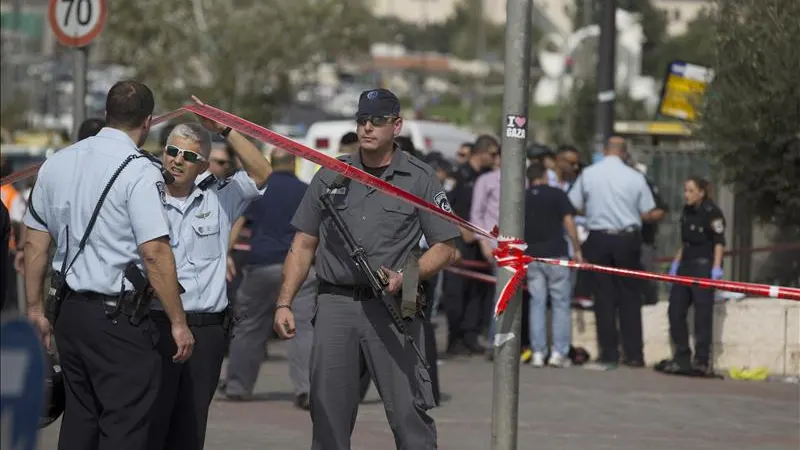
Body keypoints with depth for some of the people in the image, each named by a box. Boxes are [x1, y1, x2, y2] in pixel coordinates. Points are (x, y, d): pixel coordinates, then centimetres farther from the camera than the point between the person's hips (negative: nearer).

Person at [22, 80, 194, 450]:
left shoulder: (56, 164, 9)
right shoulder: (140, 172, -12)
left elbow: (34, 242, 13)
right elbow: (155, 253, -18)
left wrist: (36, 306, 22)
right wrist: (178, 322, -12)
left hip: (70, 309, 7)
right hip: (120, 316, -7)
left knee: (78, 419, 15)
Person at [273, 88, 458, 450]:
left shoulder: (419, 179, 4)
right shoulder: (331, 176, 12)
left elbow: (445, 248, 4)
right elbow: (303, 246, 14)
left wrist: (404, 278, -13)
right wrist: (284, 303, 4)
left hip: (392, 308, -3)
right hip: (335, 304, 3)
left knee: (408, 412, -9)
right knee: (328, 414, 4)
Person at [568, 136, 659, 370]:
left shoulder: (588, 174, -3)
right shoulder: (635, 177, -5)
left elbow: (575, 207, 3)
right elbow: (646, 214, 0)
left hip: (599, 238, 0)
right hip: (628, 238, 0)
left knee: (604, 297, 5)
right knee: (630, 297, 8)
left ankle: (609, 355, 4)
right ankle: (634, 355, 7)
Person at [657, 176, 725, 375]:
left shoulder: (712, 212, -8)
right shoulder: (686, 212, 16)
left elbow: (719, 241, -13)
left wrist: (716, 267, -21)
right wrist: (676, 263, 18)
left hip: (704, 266, -9)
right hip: (686, 265, 9)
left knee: (702, 312, -10)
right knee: (675, 310, 6)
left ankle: (702, 360, -7)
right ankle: (682, 357, 14)